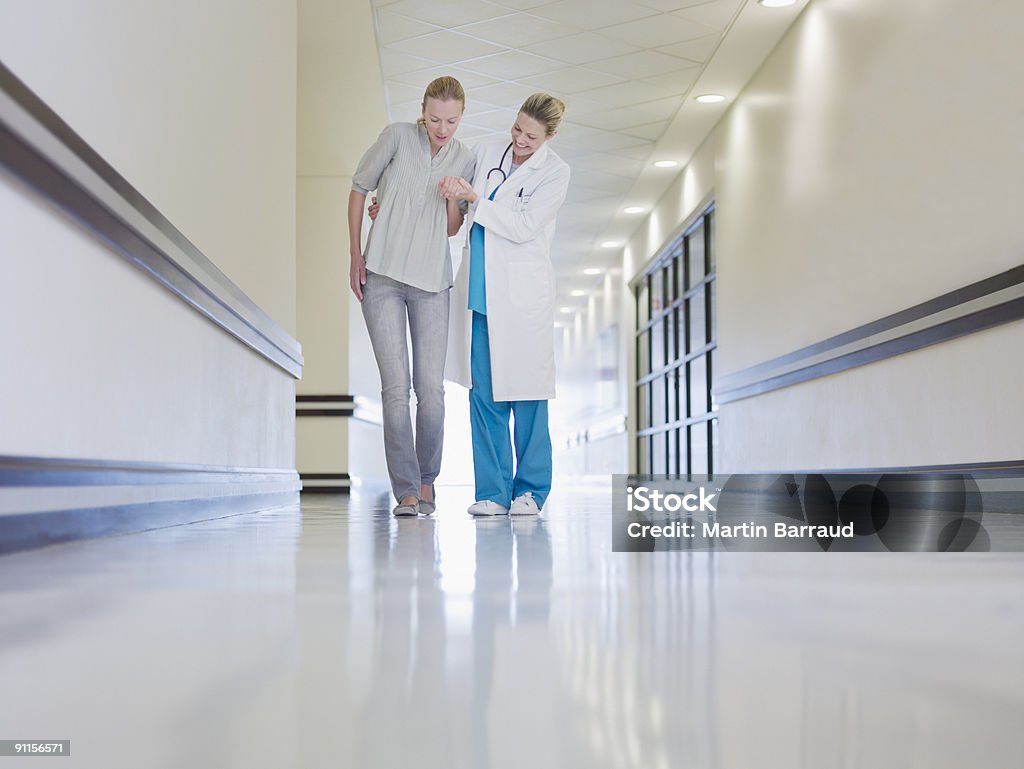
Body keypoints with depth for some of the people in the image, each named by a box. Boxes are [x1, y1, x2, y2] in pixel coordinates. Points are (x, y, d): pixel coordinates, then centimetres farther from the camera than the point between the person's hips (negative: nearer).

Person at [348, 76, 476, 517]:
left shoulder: (465, 160, 7)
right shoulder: (397, 137, -2)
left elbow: (452, 229, 11)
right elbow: (359, 187, 7)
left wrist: (455, 200, -11)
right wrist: (355, 254, 2)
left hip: (431, 281, 2)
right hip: (382, 277, -2)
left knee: (431, 388, -2)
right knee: (395, 386, -8)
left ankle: (427, 480, 17)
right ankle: (406, 492, -4)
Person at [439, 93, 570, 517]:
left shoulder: (555, 172, -4)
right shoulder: (488, 152, 9)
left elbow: (523, 227, -15)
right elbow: (454, 202, 23)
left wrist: (473, 197, -18)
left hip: (521, 293, -4)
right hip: (480, 288, 4)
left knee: (525, 389, -1)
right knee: (483, 391, 2)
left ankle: (530, 491, 10)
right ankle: (493, 492, 7)